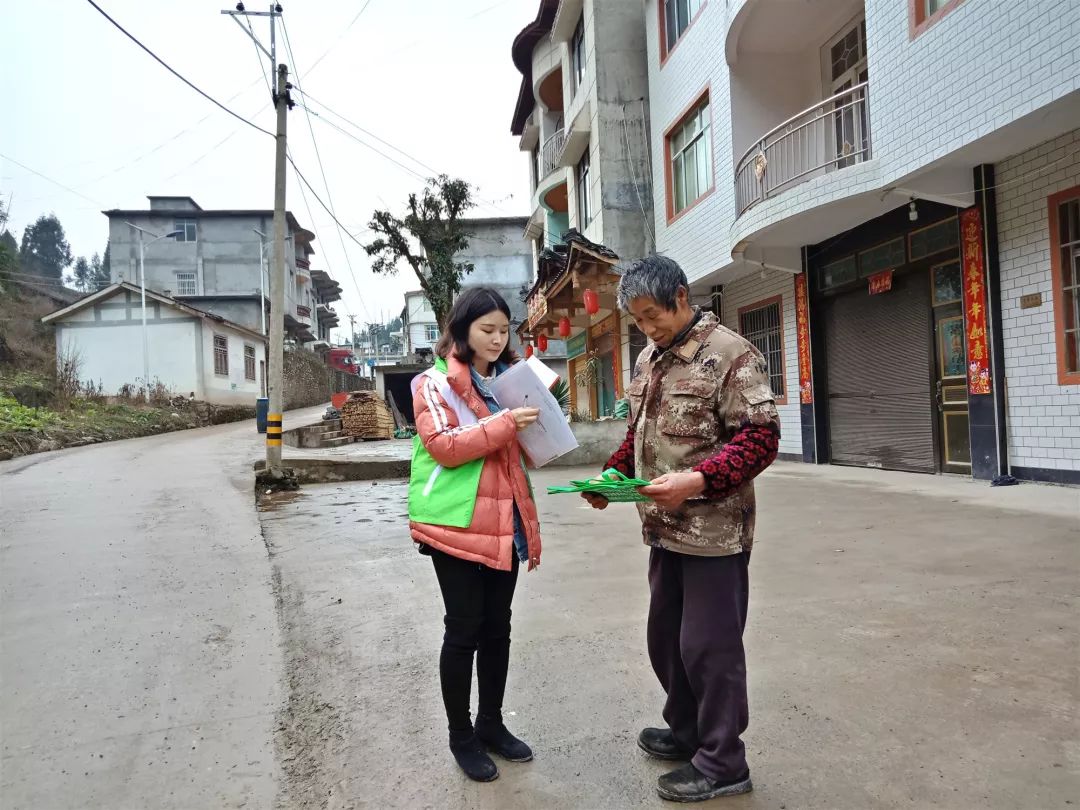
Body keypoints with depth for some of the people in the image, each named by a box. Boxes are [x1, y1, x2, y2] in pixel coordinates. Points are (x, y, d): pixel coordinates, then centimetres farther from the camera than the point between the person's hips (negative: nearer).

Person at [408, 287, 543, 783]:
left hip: (505, 522, 6)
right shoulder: (435, 383, -4)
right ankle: (461, 736, 22)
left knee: (498, 628, 14)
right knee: (464, 630, 4)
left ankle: (491, 724, 31)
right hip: (458, 523, -6)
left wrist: (535, 430, -1)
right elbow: (443, 446, -17)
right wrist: (502, 424, -23)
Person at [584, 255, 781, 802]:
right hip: (664, 528, 8)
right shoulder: (648, 360, 11)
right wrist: (614, 474, 3)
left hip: (713, 531, -8)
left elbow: (760, 438, -18)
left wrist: (698, 479, -29)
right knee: (665, 636, 19)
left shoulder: (729, 354, -13)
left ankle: (722, 764, 20)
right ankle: (686, 730, 39)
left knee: (709, 645, 2)